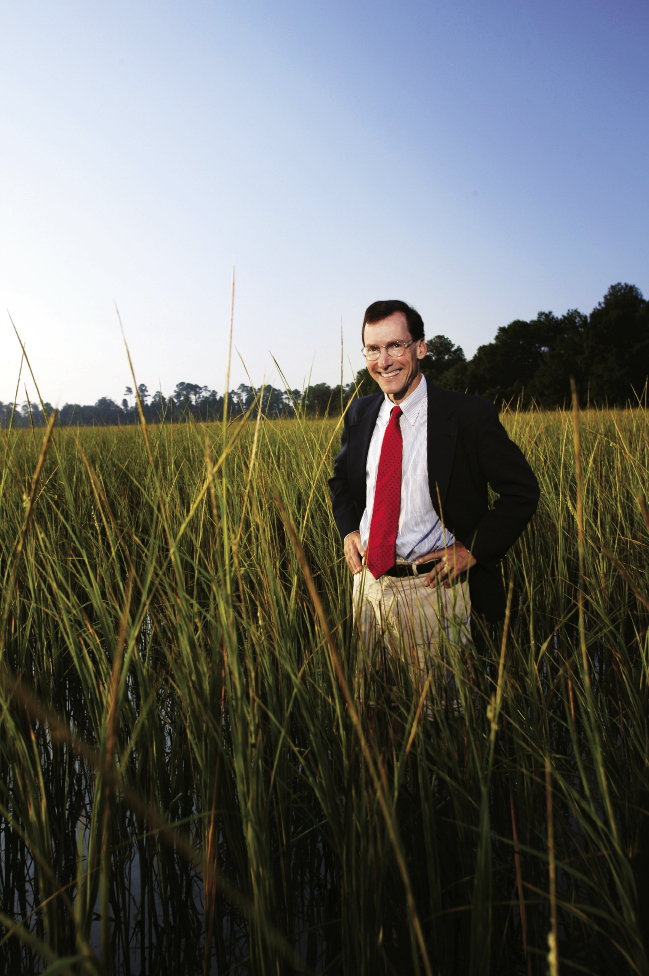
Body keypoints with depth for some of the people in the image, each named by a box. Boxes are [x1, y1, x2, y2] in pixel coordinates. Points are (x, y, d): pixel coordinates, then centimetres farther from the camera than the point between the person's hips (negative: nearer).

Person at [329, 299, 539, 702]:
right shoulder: (360, 413, 4)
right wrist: (348, 530, 4)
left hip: (433, 585, -4)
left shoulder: (470, 414, -12)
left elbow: (522, 491, -5)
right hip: (368, 579, 5)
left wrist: (472, 550, -12)